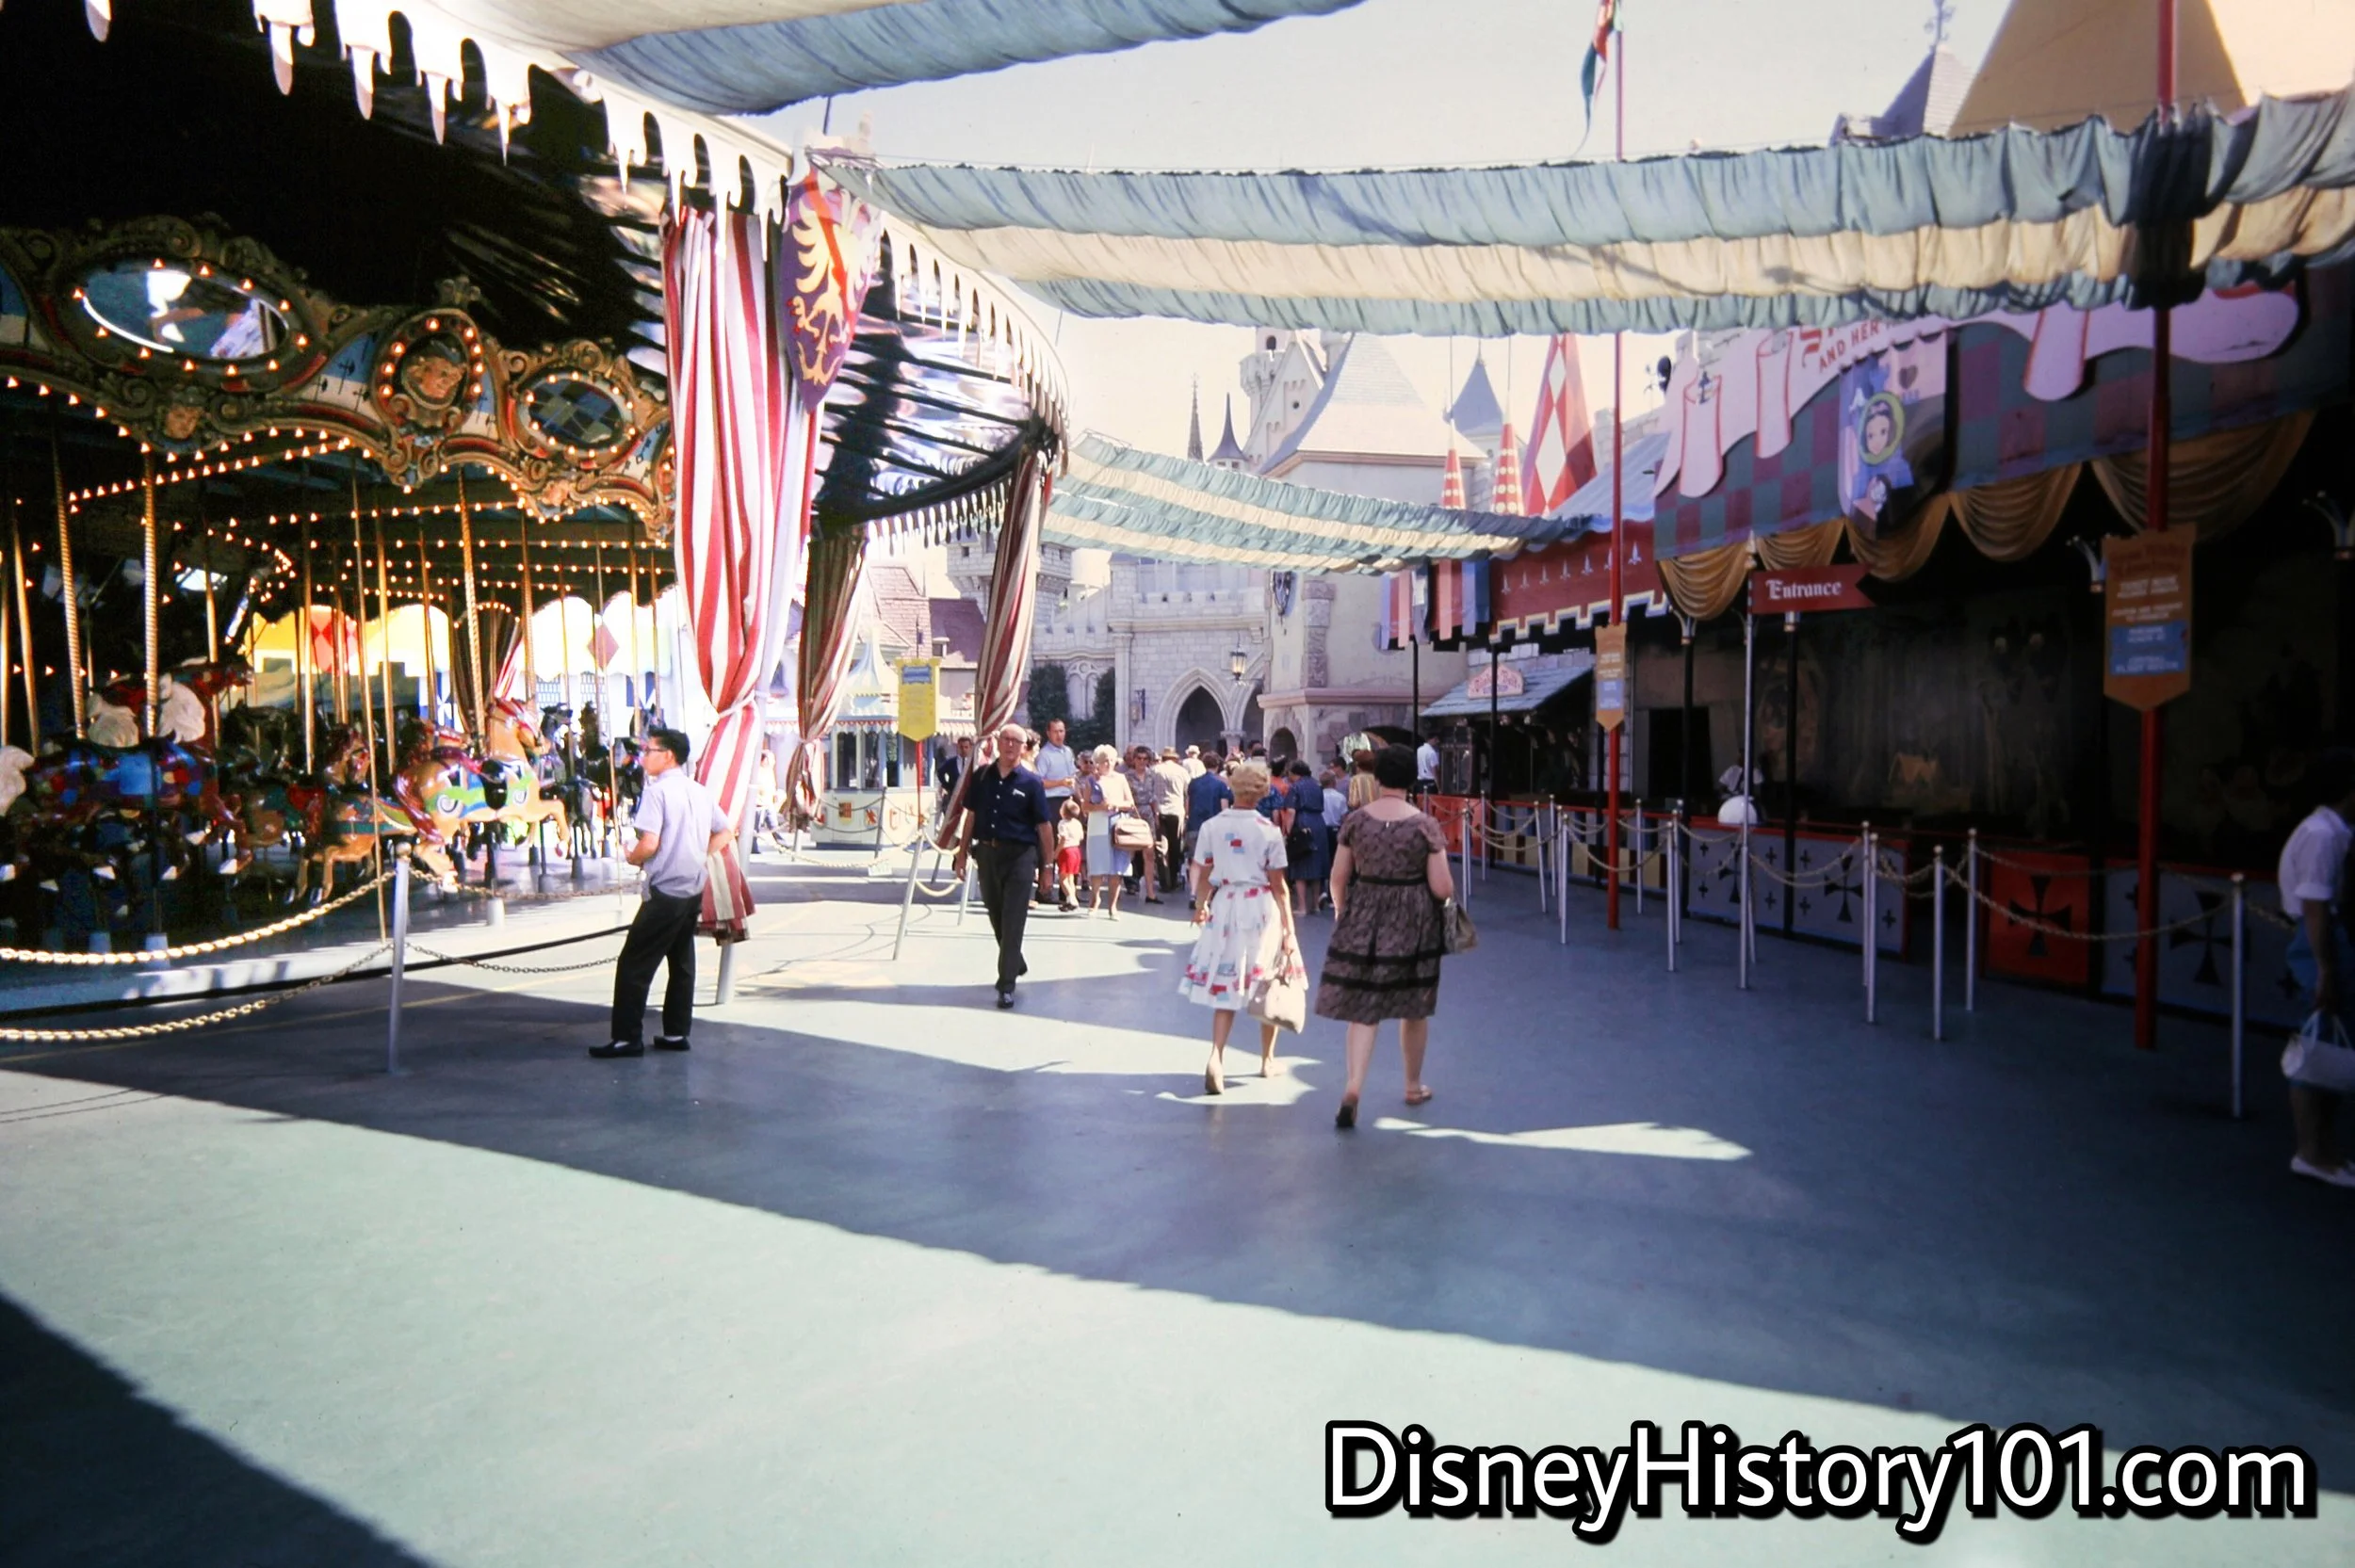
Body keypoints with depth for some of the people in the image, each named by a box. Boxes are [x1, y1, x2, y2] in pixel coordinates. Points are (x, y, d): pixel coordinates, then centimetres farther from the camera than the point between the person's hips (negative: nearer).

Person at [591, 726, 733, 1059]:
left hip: (664, 891, -8)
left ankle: (626, 1037, 0)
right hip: (694, 889, 8)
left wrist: (632, 857, -2)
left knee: (633, 964, -1)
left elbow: (650, 843, -21)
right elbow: (725, 832, 18)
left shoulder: (657, 791, -13)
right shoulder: (700, 791, 10)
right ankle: (676, 1033, 18)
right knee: (682, 962, 14)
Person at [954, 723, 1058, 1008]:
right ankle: (1015, 964, 40)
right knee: (996, 918, 17)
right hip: (987, 853, 4)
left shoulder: (1031, 782, -4)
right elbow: (971, 816, 11)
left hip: (1019, 856, -4)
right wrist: (962, 854, 9)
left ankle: (1007, 984, -3)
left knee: (1012, 922, -6)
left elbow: (1044, 826, -4)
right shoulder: (981, 776, 6)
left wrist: (1047, 866, -6)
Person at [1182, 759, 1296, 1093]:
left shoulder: (1211, 827, -4)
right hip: (1262, 909, -2)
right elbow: (1278, 886, -7)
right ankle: (1268, 1060, 29)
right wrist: (1288, 928, 0)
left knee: (1225, 988, 7)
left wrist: (1200, 907, 21)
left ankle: (1216, 1059, -10)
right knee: (1268, 988, 15)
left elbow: (1204, 876, 3)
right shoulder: (1269, 831, -10)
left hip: (1225, 906, 2)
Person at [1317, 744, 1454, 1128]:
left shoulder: (1356, 819, -5)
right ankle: (1414, 1086, 31)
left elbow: (1338, 878, -1)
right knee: (1414, 1008, 16)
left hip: (1363, 921, 1)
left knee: (1364, 1008, 5)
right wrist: (1448, 894, 12)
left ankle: (1353, 1088, -11)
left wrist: (1342, 913, 17)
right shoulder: (1424, 825, -10)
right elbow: (1442, 888, -11)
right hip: (1413, 924, -1)